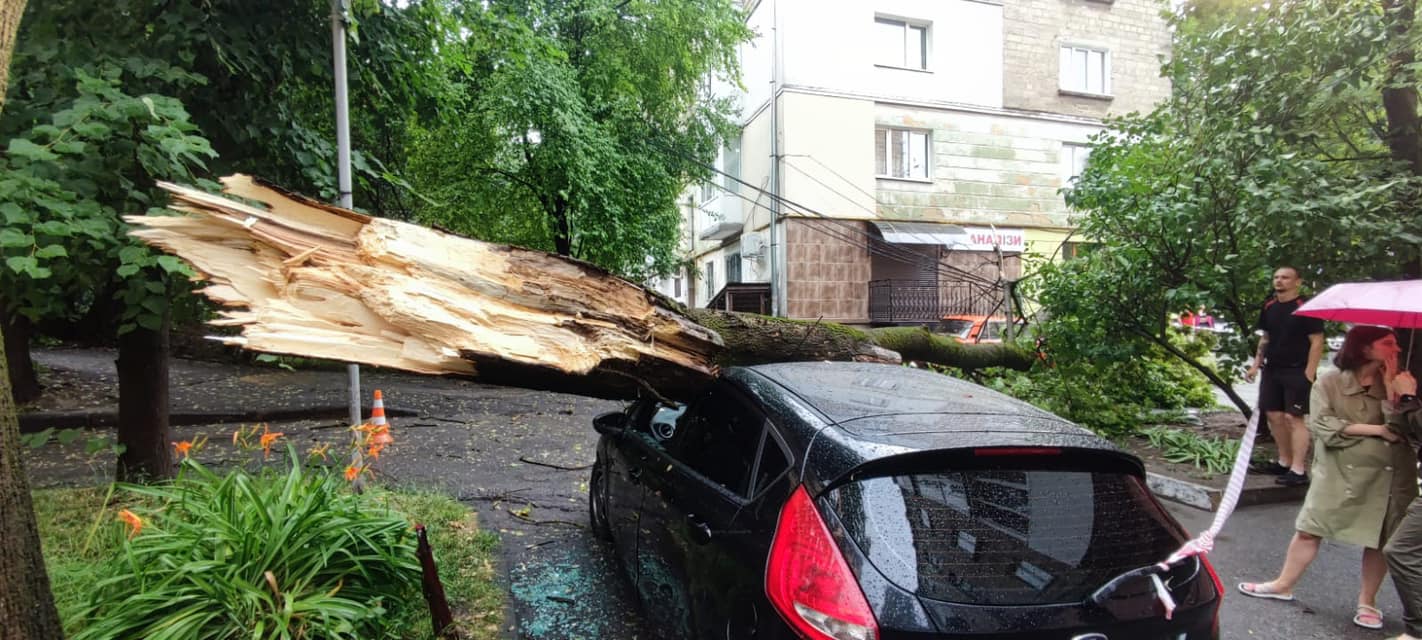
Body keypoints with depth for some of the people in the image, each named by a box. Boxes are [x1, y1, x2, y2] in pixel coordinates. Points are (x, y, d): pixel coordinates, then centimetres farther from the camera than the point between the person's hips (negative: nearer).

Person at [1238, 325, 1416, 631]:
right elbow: (1322, 426, -13)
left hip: (1389, 478, 2)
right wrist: (1375, 429, -16)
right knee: (1309, 530, 3)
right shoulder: (1330, 383, -3)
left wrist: (1392, 389, -13)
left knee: (1379, 539, 8)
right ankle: (1284, 585, 16)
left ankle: (1367, 601, 25)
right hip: (1339, 474, -1)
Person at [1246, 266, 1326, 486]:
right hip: (1272, 370, 7)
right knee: (1274, 416, 11)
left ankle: (1298, 470, -4)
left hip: (1296, 372, -7)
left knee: (1293, 418, -9)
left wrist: (1309, 374, -16)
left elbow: (1317, 342, -11)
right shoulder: (1269, 307, 11)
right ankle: (1284, 462, 25)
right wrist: (1256, 364, 13)